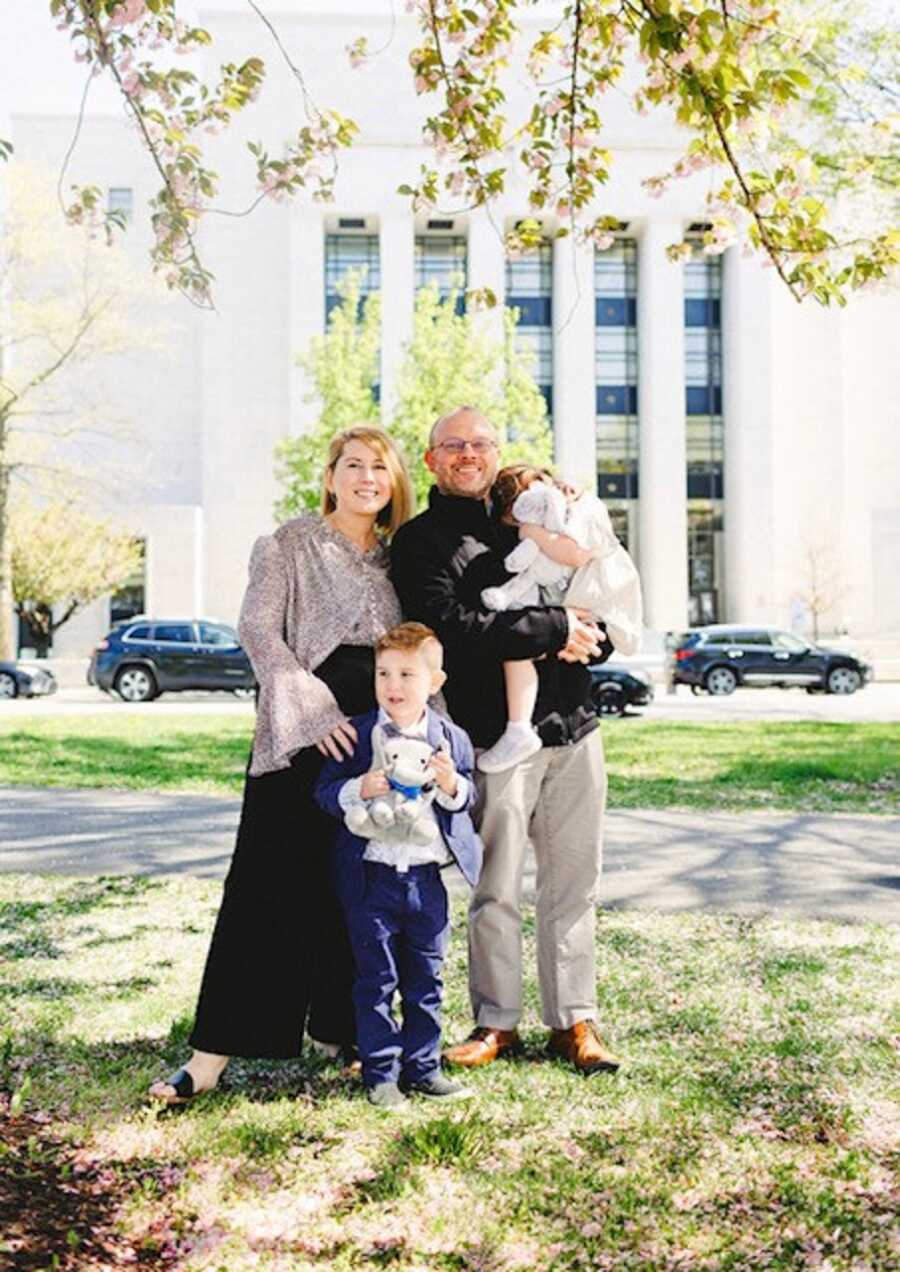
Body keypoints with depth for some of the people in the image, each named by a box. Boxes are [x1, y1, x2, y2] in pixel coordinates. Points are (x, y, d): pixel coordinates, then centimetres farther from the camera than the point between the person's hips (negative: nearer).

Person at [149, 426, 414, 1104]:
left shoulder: (399, 557, 15)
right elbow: (258, 629, -7)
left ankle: (341, 1029, 23)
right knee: (269, 885, -6)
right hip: (299, 733, -4)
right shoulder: (289, 544, 2)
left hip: (379, 736, 5)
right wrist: (313, 710, -17)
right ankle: (214, 1053, -2)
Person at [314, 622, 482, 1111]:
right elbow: (324, 790, -3)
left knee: (425, 981, 12)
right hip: (372, 879, -2)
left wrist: (451, 785, -14)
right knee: (376, 982, 6)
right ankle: (380, 1074, 16)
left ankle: (422, 1067, 26)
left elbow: (468, 797, 8)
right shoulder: (356, 735, -4)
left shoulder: (451, 738, 2)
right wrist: (359, 789, -21)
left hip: (427, 879, 2)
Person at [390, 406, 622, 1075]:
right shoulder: (421, 540, 2)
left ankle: (574, 1020, 19)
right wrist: (557, 627, -14)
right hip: (497, 736, -5)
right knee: (497, 889, 2)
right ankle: (497, 1023, 18)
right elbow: (454, 629, -16)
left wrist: (589, 638, -1)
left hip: (575, 727, 5)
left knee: (573, 882, 8)